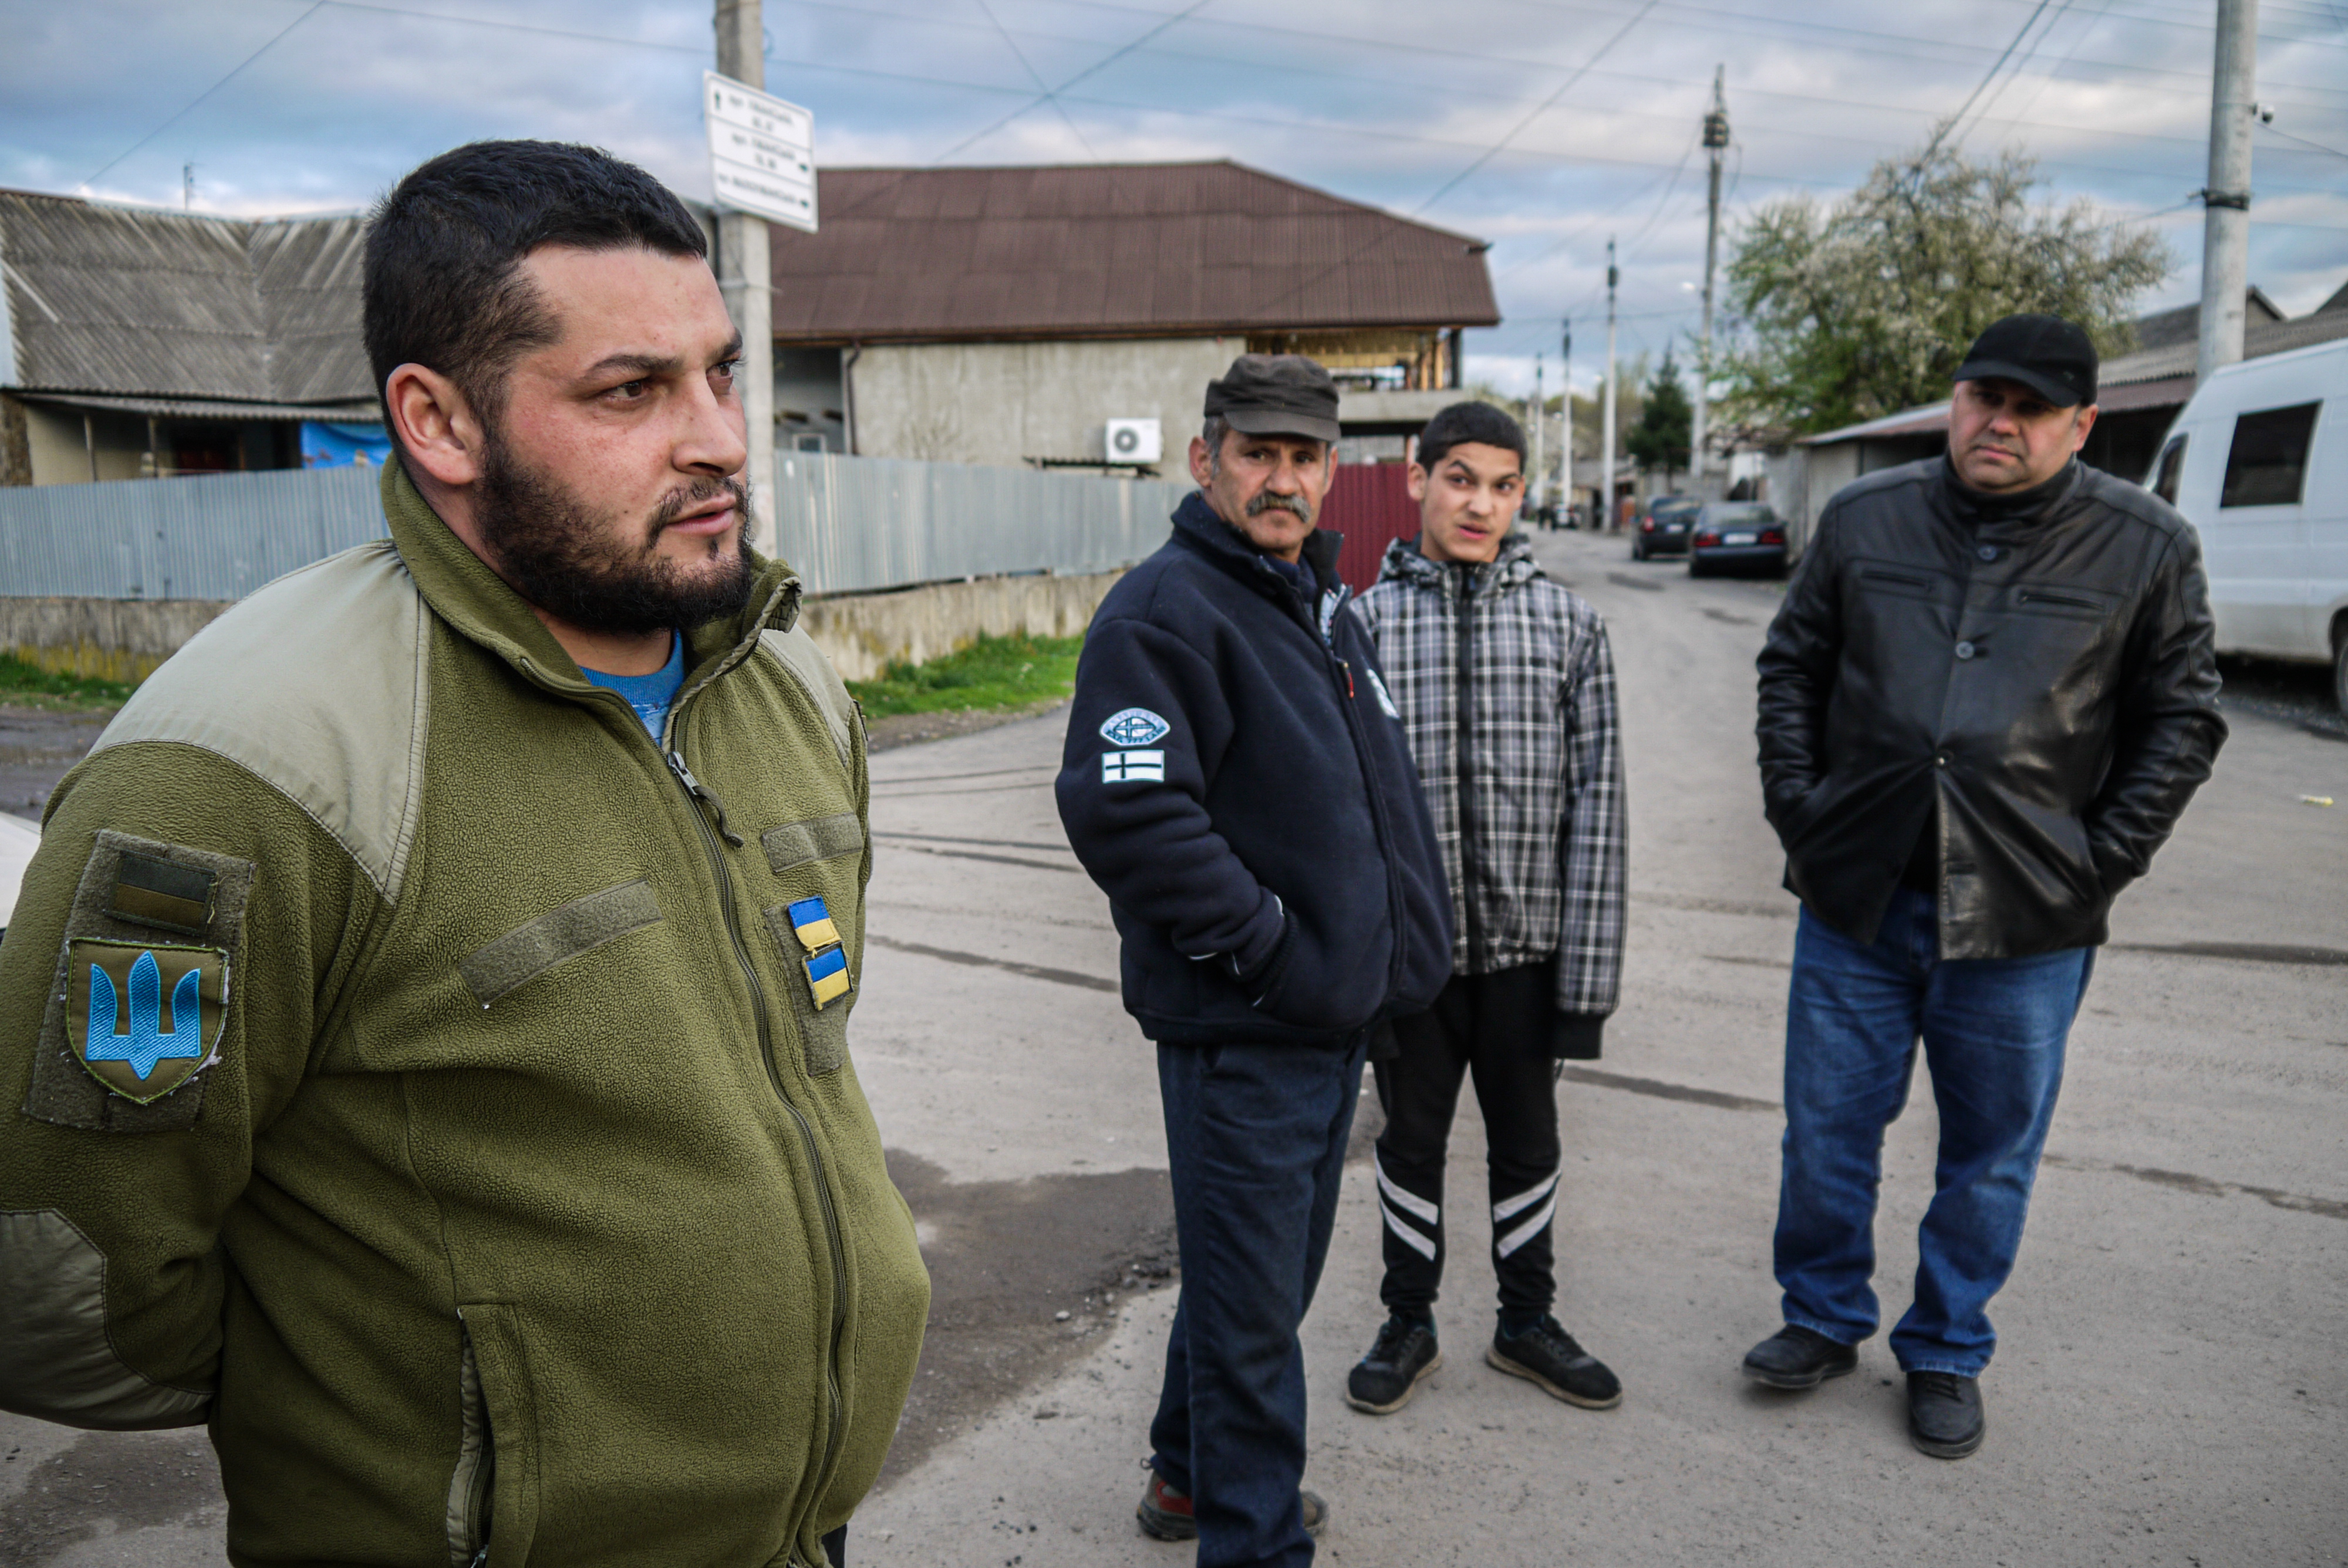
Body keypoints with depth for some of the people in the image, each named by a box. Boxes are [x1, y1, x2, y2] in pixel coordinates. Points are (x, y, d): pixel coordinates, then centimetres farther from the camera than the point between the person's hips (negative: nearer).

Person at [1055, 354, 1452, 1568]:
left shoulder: (1321, 601, 15)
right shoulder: (1165, 611, -15)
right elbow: (1123, 811, -27)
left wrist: (1393, 948, 13)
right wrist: (1264, 945, -21)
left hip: (1333, 1014, 9)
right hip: (1243, 1031, -9)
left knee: (1271, 1274, 22)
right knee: (1252, 1302, 4)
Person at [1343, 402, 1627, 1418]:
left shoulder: (1568, 624, -1)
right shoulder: (1362, 623, -3)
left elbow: (1595, 801, -3)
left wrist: (1589, 971, -7)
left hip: (1527, 943, 1)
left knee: (1527, 1142, 17)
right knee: (1410, 1139, 15)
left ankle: (1527, 1322, 38)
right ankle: (1408, 1324, 35)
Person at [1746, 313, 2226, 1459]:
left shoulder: (2144, 545, -1)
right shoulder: (1864, 519, 3)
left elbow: (2182, 719, 5)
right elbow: (1791, 667, 11)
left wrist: (2102, 859, -3)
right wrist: (1796, 804, 2)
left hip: (2025, 922, -1)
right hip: (1857, 893, 2)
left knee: (1991, 1153, 12)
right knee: (1826, 1129, 11)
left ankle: (1946, 1352, 33)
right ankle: (1823, 1320, 33)